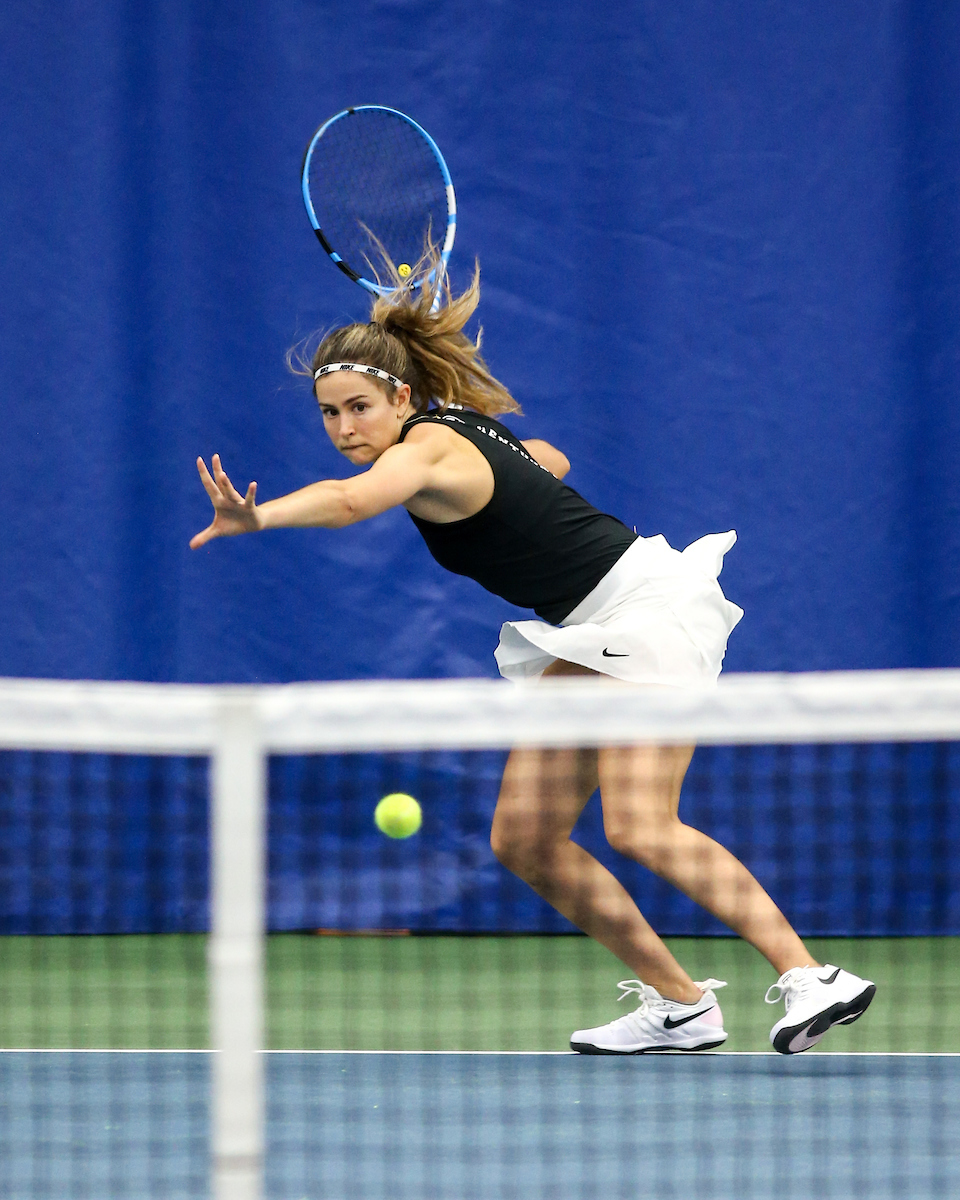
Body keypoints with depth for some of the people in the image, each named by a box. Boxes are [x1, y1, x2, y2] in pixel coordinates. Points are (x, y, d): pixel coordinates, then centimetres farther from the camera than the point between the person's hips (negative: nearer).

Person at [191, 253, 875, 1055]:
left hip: (643, 605, -10)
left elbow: (349, 501, -46)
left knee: (640, 829, -23)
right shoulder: (467, 426, 7)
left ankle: (814, 979, -18)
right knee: (525, 839, 2)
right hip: (585, 636, 10)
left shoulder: (427, 448, -21)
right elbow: (551, 462, 30)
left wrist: (257, 517, -61)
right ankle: (679, 1006, 9)